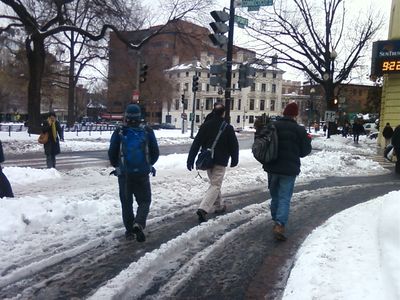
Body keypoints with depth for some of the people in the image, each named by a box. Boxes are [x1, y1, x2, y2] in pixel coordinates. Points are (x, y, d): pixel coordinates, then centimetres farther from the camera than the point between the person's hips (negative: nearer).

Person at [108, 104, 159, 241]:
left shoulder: (119, 132, -6)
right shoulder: (148, 131, -4)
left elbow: (112, 153, -2)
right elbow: (155, 152, 1)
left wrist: (117, 166, 18)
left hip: (124, 174, 0)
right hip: (142, 173, 0)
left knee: (126, 202, 14)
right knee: (144, 200, 11)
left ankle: (129, 230, 16)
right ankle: (138, 224, -13)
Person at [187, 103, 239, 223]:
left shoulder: (205, 126, 1)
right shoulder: (228, 128, -8)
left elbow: (196, 144, -1)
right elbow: (234, 145, -3)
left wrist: (190, 160, 2)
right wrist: (234, 160, 11)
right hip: (220, 162, -5)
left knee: (214, 183, 21)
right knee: (215, 185, -3)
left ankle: (219, 205, 32)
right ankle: (203, 209, -18)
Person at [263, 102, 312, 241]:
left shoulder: (273, 126, 0)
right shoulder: (299, 130, -8)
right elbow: (305, 151, -1)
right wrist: (308, 140, 16)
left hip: (272, 167, 3)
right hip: (289, 169, -3)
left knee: (275, 196, 19)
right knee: (284, 198, -1)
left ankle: (276, 221, 30)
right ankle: (280, 225, -17)